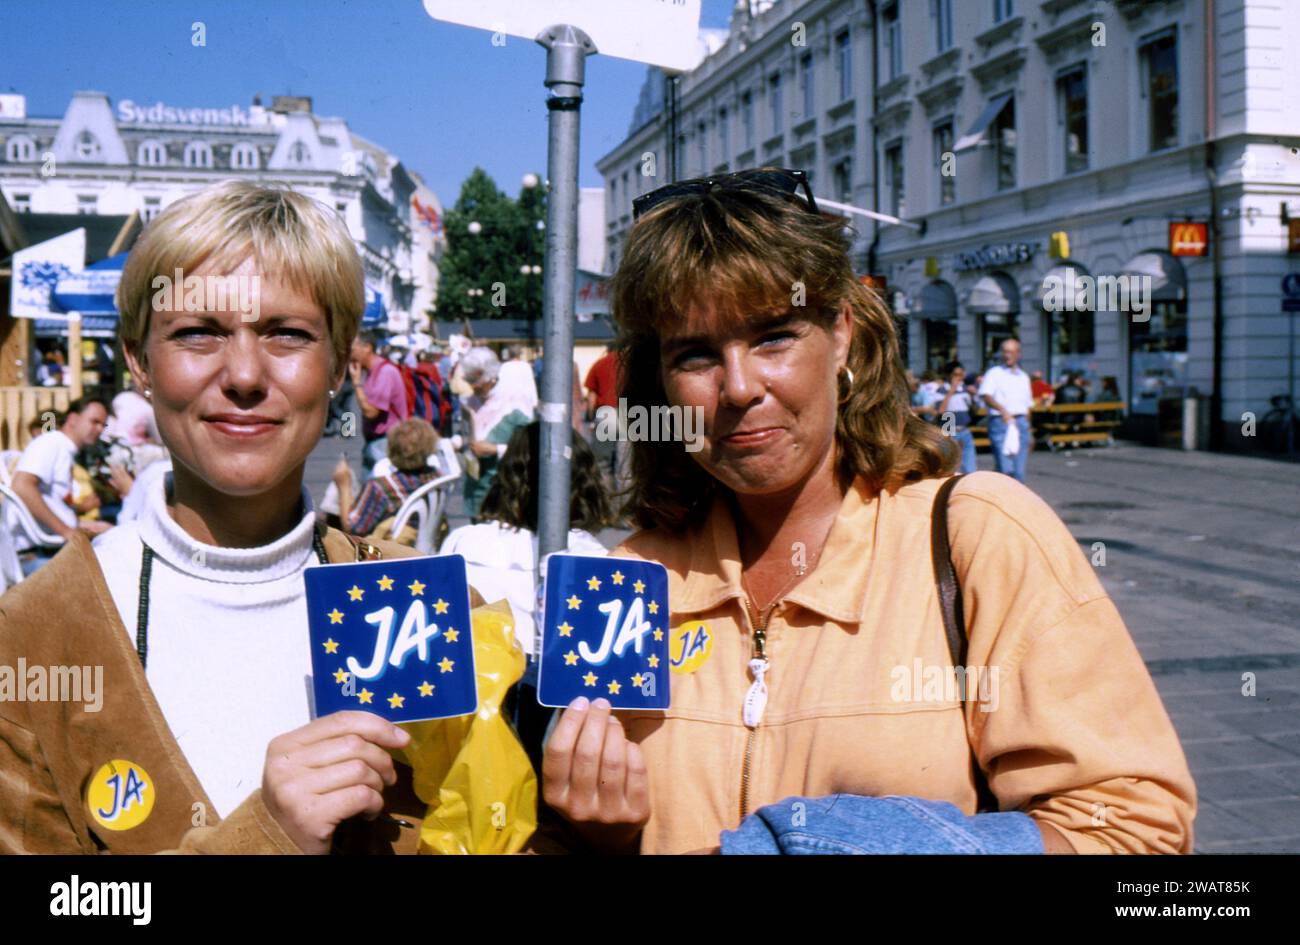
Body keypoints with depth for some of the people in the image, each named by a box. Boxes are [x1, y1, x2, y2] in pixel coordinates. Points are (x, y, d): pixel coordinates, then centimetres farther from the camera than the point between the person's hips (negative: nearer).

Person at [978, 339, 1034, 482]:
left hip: (1021, 423, 5)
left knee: (1019, 471, 3)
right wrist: (1002, 410, -31)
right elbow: (986, 396, -14)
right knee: (1005, 468, -16)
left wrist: (1027, 429, 24)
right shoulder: (994, 373, 3)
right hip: (1001, 422, -5)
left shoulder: (1024, 377, 20)